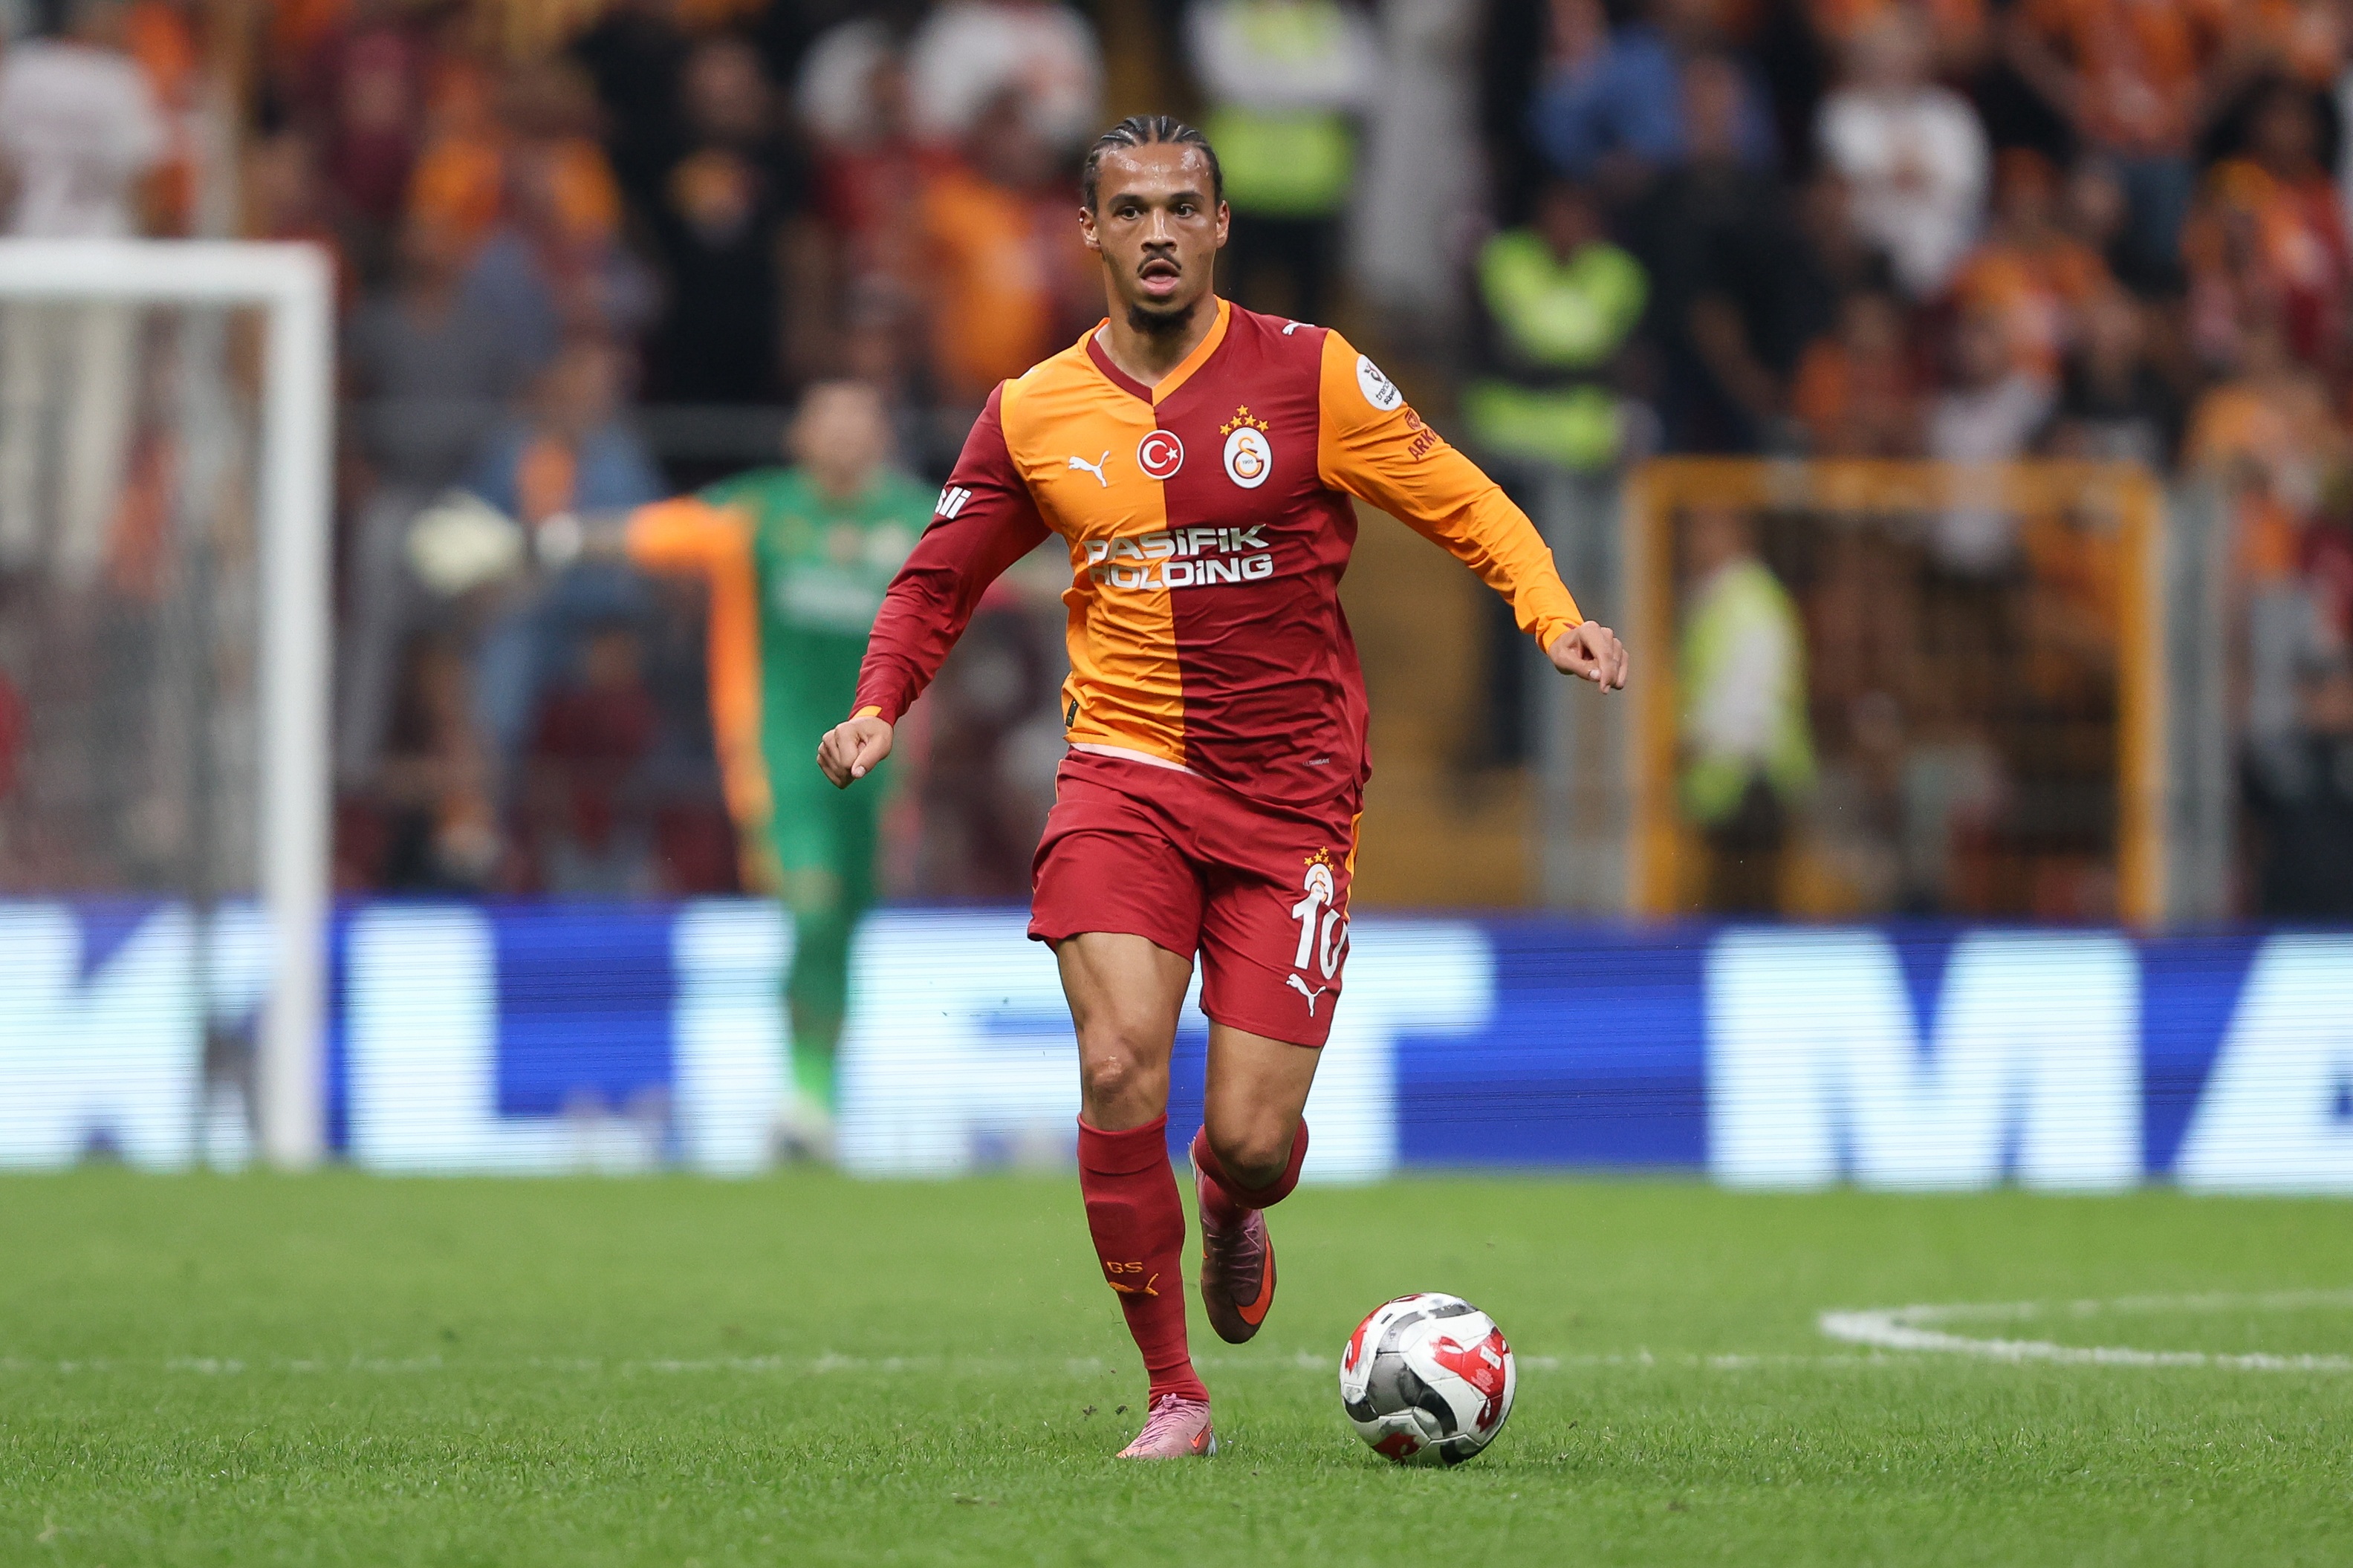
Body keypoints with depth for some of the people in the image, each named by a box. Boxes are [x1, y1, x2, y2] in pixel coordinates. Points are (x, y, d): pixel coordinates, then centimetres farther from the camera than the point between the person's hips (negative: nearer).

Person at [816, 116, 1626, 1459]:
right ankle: (1175, 1397, -6)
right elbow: (939, 582, 16)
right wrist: (880, 705, -2)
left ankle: (1234, 1208, 33)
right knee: (1120, 1069, -20)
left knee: (1250, 1137, -8)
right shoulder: (1033, 416, 4)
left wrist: (1555, 615, -15)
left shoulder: (1313, 378, -2)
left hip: (1290, 795, -1)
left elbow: (1468, 506, 2)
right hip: (1126, 773, 1)